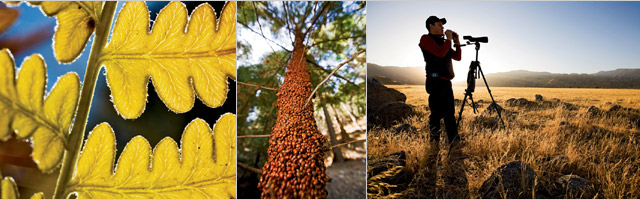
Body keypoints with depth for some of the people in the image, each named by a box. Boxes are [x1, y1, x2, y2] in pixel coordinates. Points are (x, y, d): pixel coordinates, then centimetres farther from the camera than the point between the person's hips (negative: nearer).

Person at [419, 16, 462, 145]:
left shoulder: (442, 41, 22)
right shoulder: (426, 39, -2)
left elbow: (457, 57, 23)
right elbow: (440, 53, -18)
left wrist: (457, 42, 12)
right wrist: (449, 39, -6)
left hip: (446, 81, 8)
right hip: (436, 80, -8)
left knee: (449, 111, 6)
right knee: (437, 112, -6)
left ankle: (454, 139, 8)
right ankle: (434, 138, 4)